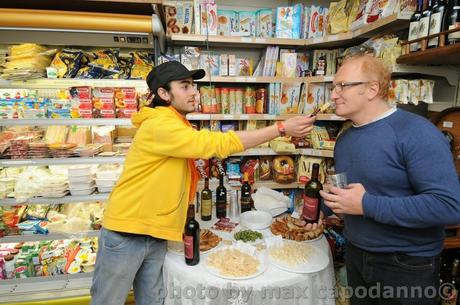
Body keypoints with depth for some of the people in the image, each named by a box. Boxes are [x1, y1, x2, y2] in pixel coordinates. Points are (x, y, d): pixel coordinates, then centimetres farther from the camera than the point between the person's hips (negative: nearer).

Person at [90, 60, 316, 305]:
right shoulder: (159, 126, -22)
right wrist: (281, 128, -25)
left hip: (156, 234, 8)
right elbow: (219, 143, -28)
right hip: (125, 233, -8)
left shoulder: (177, 125, 10)